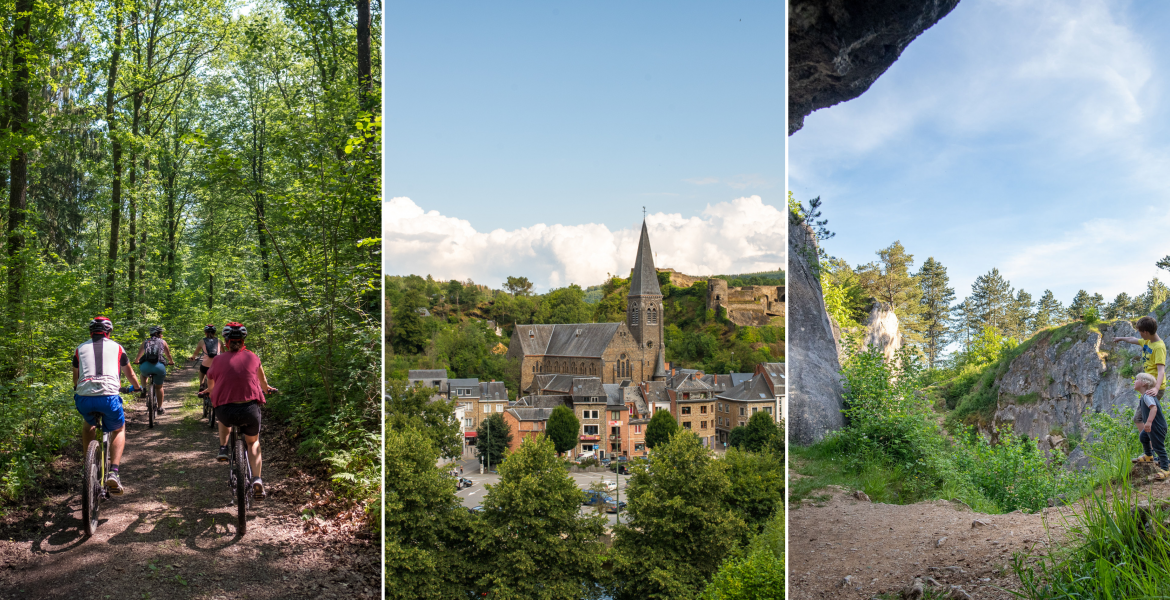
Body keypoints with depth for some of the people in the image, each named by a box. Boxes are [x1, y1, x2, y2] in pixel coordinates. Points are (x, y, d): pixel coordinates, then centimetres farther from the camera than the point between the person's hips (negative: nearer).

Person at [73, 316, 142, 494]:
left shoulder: (80, 349, 21)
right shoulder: (116, 347, 17)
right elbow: (130, 374, 32)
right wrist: (137, 387, 52)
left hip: (83, 399, 2)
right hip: (108, 397, -2)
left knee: (89, 424, 35)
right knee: (119, 430, 22)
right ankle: (113, 472, 4)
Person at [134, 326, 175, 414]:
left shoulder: (145, 342, 23)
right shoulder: (163, 342, 19)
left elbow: (139, 355, 35)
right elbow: (168, 355, 29)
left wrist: (136, 361, 55)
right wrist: (172, 362, 48)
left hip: (146, 366, 1)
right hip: (159, 366, -1)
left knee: (144, 375, 39)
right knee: (159, 387, 17)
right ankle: (160, 408, 18)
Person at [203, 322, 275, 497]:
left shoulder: (219, 360, 4)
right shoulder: (252, 357, 6)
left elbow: (210, 386, 21)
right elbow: (261, 378, 27)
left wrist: (210, 391, 46)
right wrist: (266, 389, 49)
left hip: (225, 411, 0)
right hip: (250, 410, 0)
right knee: (253, 442, 23)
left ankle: (223, 449, 24)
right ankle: (257, 480, 4)